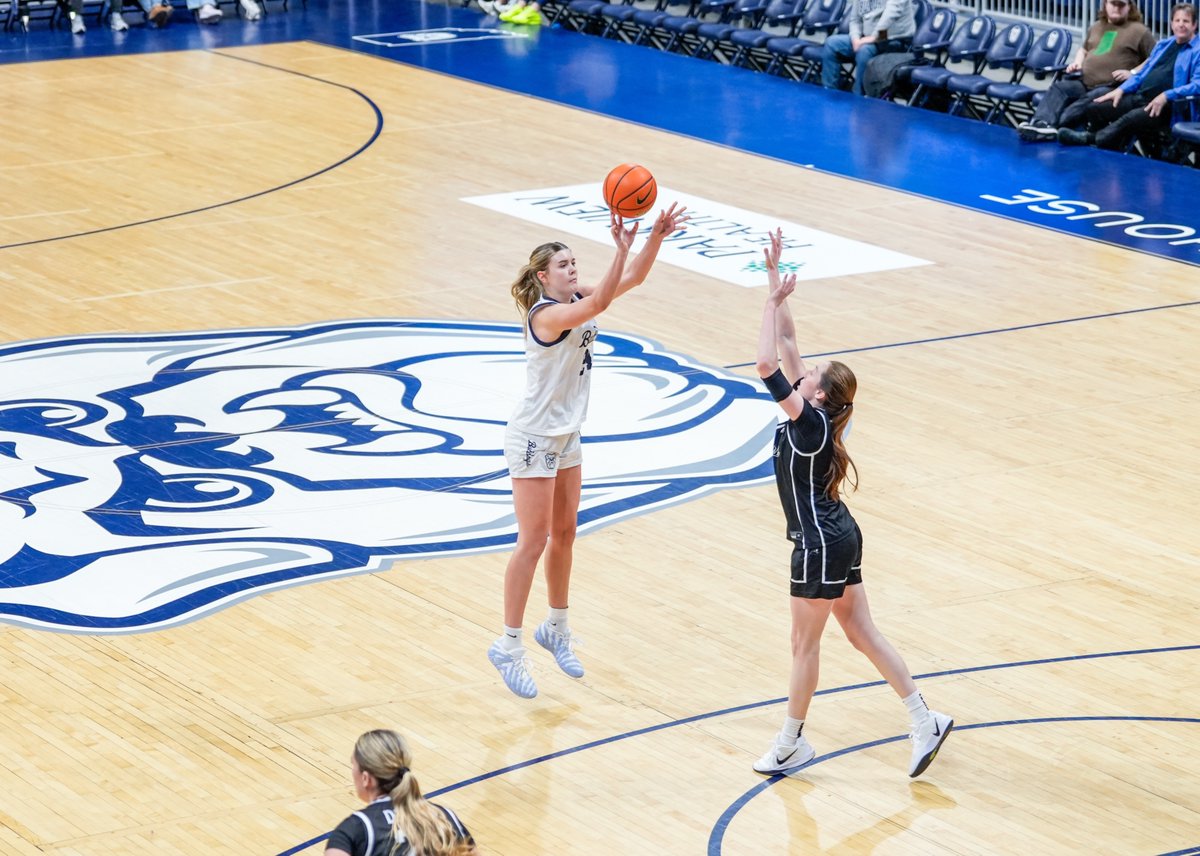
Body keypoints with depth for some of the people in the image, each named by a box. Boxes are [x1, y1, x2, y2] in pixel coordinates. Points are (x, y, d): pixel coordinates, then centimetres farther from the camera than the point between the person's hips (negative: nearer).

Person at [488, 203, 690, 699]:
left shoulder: (578, 303, 1)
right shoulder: (546, 314, -24)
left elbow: (633, 278, -4)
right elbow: (600, 303, -40)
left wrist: (656, 238, -19)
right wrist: (621, 248, -48)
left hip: (567, 435, 8)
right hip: (534, 438, -8)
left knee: (564, 534, 15)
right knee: (534, 541, -5)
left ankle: (556, 629, 30)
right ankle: (508, 647, 2)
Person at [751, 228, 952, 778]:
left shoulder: (809, 424, -21)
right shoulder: (815, 417, 2)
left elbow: (767, 364, -30)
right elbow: (786, 345, 7)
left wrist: (774, 299, -22)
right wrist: (776, 285, 2)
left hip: (820, 545, -10)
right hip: (838, 537, 10)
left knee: (804, 643, 4)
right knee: (863, 634, 13)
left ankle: (791, 744, 16)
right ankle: (925, 722, 14)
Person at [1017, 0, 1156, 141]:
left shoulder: (1139, 31, 5)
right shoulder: (1097, 27, 25)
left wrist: (1133, 74, -14)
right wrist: (1077, 62, 20)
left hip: (1111, 87, -6)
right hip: (1084, 82, 6)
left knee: (1089, 100, -36)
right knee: (1058, 87, -23)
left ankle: (1051, 126, -54)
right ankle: (1041, 124, -47)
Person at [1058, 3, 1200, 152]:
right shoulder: (1163, 45, 23)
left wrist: (1166, 96, -23)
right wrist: (1121, 89, 10)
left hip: (1165, 106, -8)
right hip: (1140, 97, 8)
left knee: (1129, 119, -36)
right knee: (1094, 108, -7)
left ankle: (1088, 139, -31)